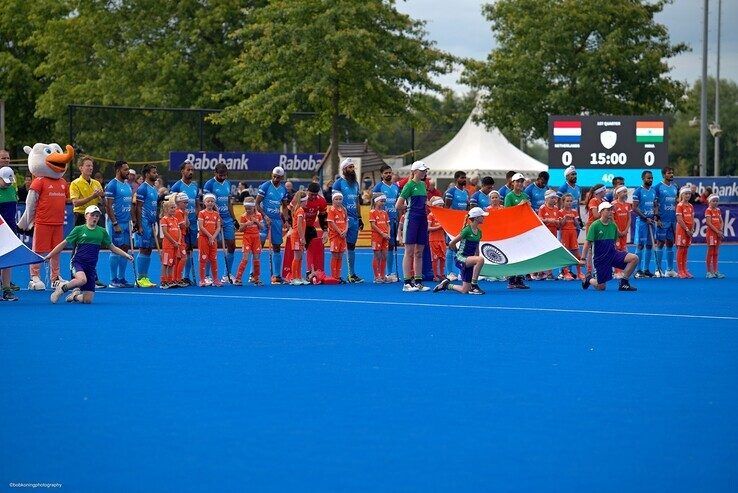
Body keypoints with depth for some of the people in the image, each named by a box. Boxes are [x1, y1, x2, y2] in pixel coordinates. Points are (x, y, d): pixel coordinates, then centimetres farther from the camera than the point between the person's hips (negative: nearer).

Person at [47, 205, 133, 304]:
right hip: (77, 262, -4)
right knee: (82, 279, -39)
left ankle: (75, 296, 28)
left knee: (88, 300, -7)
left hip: (91, 266, 4)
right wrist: (49, 256, 4)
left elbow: (112, 247, 19)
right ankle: (62, 287, -11)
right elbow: (64, 244, 5)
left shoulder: (102, 232, 10)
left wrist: (126, 255, 7)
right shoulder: (79, 229, 1)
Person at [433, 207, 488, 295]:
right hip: (460, 258, -7)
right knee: (481, 259, -35)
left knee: (464, 291, 1)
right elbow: (451, 244, -10)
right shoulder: (467, 230, -15)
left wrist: (476, 264, 14)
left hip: (469, 260, 7)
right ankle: (474, 285, -26)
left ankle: (447, 284, 27)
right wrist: (459, 253, 4)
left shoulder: (479, 232, 8)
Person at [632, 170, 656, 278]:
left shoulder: (653, 191, 13)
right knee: (640, 245, -7)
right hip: (641, 221, -7)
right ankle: (638, 270, -6)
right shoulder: (638, 191, -7)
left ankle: (646, 269, 12)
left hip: (651, 221, 7)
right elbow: (635, 208, -10)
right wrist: (646, 218, -14)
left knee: (649, 245, 7)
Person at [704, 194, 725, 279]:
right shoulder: (708, 210, -7)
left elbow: (721, 222, 11)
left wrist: (721, 230, -7)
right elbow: (709, 223, -15)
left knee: (715, 253, 8)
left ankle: (715, 271, 10)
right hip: (711, 233, -6)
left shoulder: (718, 210, 13)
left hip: (718, 233, 6)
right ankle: (709, 272, 0)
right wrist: (717, 231, -17)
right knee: (710, 253, -3)